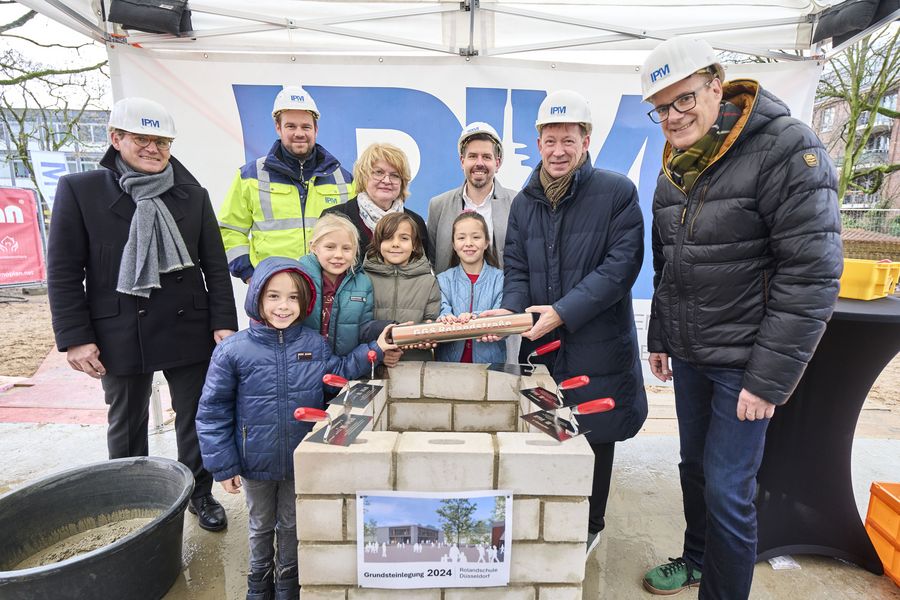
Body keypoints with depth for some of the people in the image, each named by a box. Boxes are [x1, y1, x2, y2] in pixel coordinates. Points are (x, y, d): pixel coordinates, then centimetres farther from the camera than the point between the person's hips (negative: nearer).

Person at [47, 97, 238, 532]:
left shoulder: (193, 195, 5)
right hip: (120, 334, -1)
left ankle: (200, 493, 31)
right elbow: (63, 272, -1)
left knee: (196, 418, 11)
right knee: (126, 425, 16)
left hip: (189, 329, 1)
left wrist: (224, 324, -4)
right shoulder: (79, 191, 0)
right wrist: (75, 338, -7)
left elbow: (215, 265, 3)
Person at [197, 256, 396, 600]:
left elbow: (337, 376, 4)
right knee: (261, 527, 24)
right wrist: (223, 466, -9)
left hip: (302, 461, 1)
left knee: (291, 525, 23)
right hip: (256, 464, -1)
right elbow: (212, 413, -10)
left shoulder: (315, 345, -10)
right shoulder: (232, 351, -17)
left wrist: (374, 350, -6)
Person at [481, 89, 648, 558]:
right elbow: (516, 268, 6)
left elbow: (621, 264, -14)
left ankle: (589, 528, 37)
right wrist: (510, 311, -14)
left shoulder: (617, 192, -7)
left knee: (594, 437, 13)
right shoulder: (524, 202, 8)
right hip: (540, 348, 4)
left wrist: (564, 311, -22)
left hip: (597, 348, -3)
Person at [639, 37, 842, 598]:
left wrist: (770, 378, -19)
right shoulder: (675, 168, 8)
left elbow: (812, 274, -19)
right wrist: (660, 338, 13)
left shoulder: (786, 148, -15)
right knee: (696, 468, 20)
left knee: (728, 490, 1)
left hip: (744, 362, -6)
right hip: (688, 356, 7)